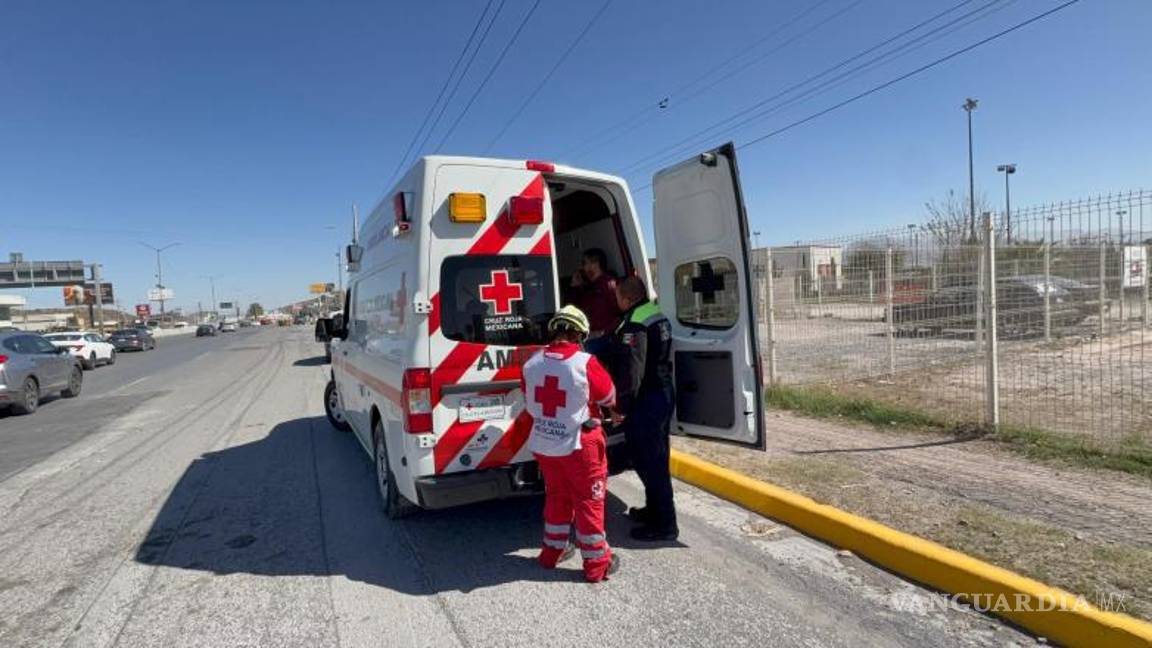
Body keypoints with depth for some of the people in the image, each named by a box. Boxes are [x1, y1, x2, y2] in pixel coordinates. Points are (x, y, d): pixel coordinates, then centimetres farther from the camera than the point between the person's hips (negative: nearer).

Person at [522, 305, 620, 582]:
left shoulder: (532, 362, -4)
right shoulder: (585, 363, -20)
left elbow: (530, 402, 8)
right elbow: (609, 397, -4)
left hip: (542, 443, 5)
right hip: (578, 444, -5)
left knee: (556, 496, 23)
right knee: (588, 501, 10)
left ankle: (551, 552, 37)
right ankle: (596, 563, 21)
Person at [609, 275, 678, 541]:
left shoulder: (634, 325, -21)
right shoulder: (658, 315, 10)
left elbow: (631, 370, -24)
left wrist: (622, 406, -19)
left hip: (645, 401, -10)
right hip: (664, 393, 10)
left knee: (648, 461, -2)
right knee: (656, 457, 20)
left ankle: (664, 524, 6)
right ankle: (655, 509, 35)